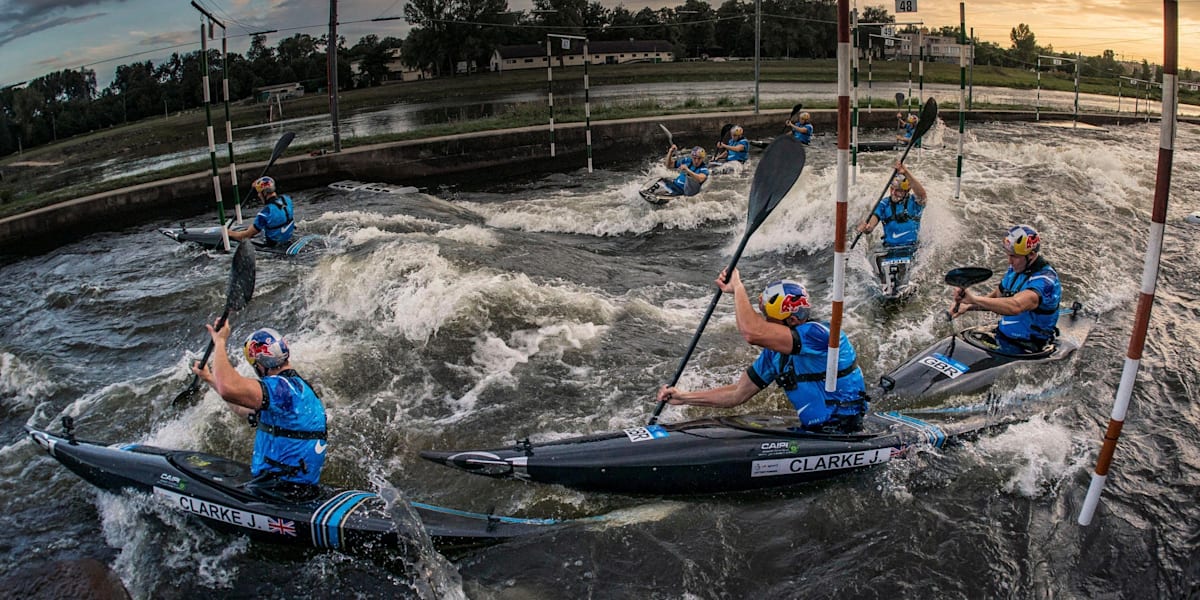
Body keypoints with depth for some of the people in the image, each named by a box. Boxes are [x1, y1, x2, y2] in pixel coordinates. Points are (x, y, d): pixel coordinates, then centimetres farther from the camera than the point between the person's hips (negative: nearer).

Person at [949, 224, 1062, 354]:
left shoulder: (1045, 279, -22)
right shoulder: (1014, 270, 6)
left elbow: (1015, 306, -39)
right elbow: (996, 297, 18)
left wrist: (974, 299, -46)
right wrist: (967, 307, -1)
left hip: (1023, 348, -9)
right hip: (1002, 335, 9)